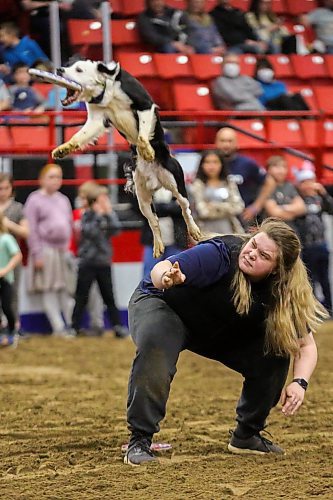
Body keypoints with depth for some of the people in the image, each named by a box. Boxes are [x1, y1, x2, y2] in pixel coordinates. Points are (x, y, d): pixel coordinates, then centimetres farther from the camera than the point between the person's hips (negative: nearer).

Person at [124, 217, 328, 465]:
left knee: (275, 356, -12)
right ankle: (139, 440, -30)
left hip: (219, 334, 5)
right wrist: (167, 277, -67)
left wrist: (299, 383, -30)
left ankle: (247, 436, 8)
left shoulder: (281, 292, -19)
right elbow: (160, 269, -42)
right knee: (156, 345, -38)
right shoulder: (221, 254, -34)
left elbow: (306, 344, -11)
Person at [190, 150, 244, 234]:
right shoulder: (198, 185, 1)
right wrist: (226, 209, -1)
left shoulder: (229, 183, 11)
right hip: (207, 232, -3)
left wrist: (215, 206, -5)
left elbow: (239, 206, 1)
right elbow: (203, 211, -8)